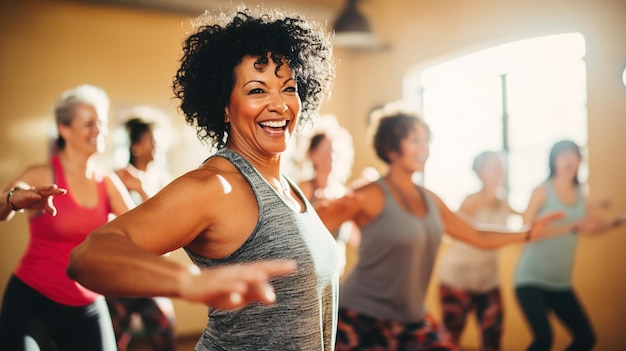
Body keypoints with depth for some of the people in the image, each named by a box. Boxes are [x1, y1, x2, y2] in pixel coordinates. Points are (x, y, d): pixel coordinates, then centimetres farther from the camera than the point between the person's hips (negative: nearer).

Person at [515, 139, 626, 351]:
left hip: (560, 283, 7)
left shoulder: (580, 196, 9)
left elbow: (595, 229, 21)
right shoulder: (543, 191, -8)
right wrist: (565, 227, -23)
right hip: (531, 278, -6)